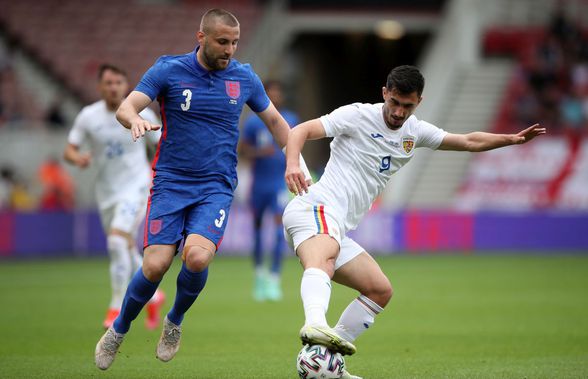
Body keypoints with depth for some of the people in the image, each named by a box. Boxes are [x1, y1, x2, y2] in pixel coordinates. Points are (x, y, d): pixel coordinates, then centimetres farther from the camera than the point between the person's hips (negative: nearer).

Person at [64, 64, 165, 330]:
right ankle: (153, 296, 35)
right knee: (126, 250, 11)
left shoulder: (142, 114, -7)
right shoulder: (88, 116, -3)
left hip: (136, 186, -4)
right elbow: (69, 150, -1)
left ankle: (117, 308, -16)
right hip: (106, 191, 4)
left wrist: (155, 175, -3)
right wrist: (78, 158, -23)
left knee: (117, 241, -23)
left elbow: (162, 145, 6)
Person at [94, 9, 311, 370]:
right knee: (155, 265, -14)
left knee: (197, 257, -25)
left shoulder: (245, 77, 4)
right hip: (170, 183, -1)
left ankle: (175, 322, 6)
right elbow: (126, 107, -11)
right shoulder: (168, 70, -4)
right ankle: (118, 331, 14)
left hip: (216, 188, 1)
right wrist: (136, 119, -35)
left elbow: (274, 120, 19)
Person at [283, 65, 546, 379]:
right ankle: (315, 325, -66)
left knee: (380, 291, 9)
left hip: (338, 230, 9)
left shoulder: (415, 132, 18)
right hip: (315, 210, -9)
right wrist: (292, 164, -27)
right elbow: (301, 131, -8)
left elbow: (469, 141, 23)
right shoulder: (358, 116, -3)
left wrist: (512, 139, 11)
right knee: (324, 259, -39)